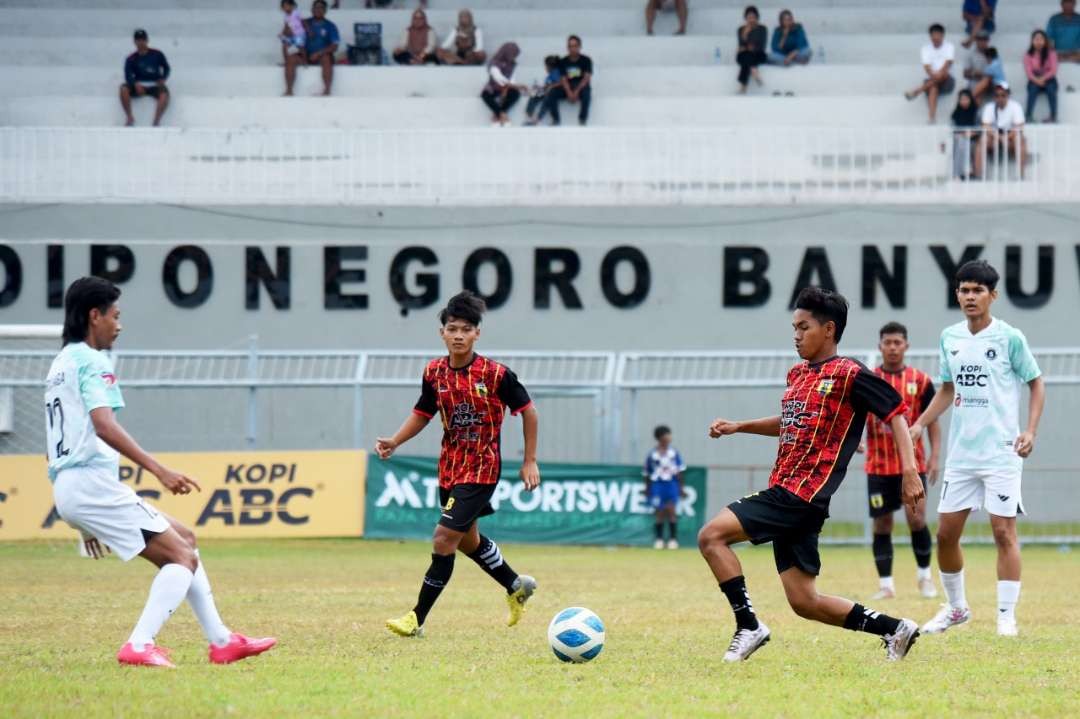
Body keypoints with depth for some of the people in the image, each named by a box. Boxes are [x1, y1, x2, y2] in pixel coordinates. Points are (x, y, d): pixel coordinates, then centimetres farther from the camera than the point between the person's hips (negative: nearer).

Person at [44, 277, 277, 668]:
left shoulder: (60, 365, 23)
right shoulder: (92, 361, -7)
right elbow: (104, 425, -23)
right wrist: (159, 470, -28)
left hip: (65, 487, 10)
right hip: (94, 481, -10)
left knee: (183, 538, 18)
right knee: (181, 556, -7)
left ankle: (220, 640, 15)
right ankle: (139, 646, -19)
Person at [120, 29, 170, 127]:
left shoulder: (157, 55, 6)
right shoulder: (131, 59, 2)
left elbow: (167, 68, 15)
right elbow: (128, 76, -7)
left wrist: (163, 79, -5)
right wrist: (136, 84, -28)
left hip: (155, 85, -1)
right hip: (138, 85, 1)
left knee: (164, 95, -34)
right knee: (123, 88, -30)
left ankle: (156, 122, -39)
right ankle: (130, 118, -23)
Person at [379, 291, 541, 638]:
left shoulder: (496, 374, -16)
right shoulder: (434, 372, -2)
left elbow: (528, 411, -6)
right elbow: (423, 413, 12)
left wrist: (530, 462, -6)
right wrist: (395, 442, -4)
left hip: (481, 469, -7)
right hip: (450, 465, 7)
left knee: (444, 538, -14)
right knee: (467, 540, 21)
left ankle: (418, 618, -9)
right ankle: (517, 586, 45)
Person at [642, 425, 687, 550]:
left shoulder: (674, 452, 2)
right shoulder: (652, 454, -2)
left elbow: (679, 471, 8)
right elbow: (647, 473, 7)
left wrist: (681, 488, 7)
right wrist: (647, 489, 11)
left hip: (671, 484, 1)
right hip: (657, 484, -1)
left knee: (671, 511, -5)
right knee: (659, 512, 2)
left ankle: (673, 539, -1)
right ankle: (659, 539, 10)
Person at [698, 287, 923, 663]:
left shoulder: (848, 374, -7)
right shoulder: (798, 374, 18)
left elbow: (896, 412, -9)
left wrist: (909, 470, -19)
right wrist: (738, 427, 25)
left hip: (804, 495, -9)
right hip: (785, 493, 9)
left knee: (711, 536, -17)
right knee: (805, 603, 7)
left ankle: (748, 626, -13)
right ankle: (894, 629, 15)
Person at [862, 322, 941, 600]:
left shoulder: (920, 381, 2)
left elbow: (932, 421, 5)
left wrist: (935, 456, -5)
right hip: (878, 465, 1)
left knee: (916, 518, -11)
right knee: (881, 525, 1)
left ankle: (924, 575, 8)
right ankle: (885, 585, 8)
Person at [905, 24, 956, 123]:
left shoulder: (949, 47, 2)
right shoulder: (926, 48, 7)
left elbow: (948, 63, -14)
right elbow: (926, 66, -6)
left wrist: (939, 74, -33)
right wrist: (933, 75, -28)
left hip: (946, 81, 0)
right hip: (931, 81, 0)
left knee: (944, 74, -36)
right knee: (933, 89, -36)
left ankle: (916, 91, -40)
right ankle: (932, 118, -54)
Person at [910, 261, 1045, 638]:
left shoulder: (1010, 337, -7)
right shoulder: (949, 338, 8)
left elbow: (1036, 384, 1)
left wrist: (1030, 431, -11)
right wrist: (919, 425, 9)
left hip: (1001, 452, -5)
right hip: (961, 452, 5)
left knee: (1003, 532, -6)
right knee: (945, 533, 7)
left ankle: (1007, 616, -1)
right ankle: (956, 607, 25)